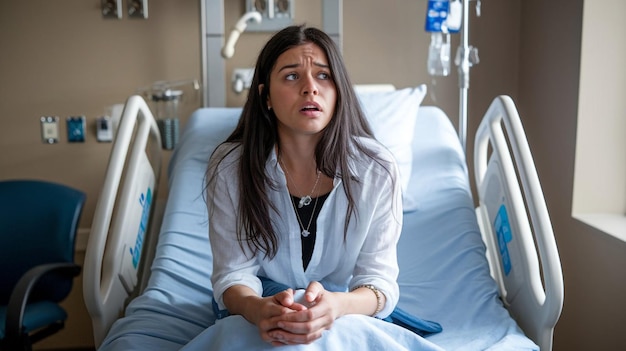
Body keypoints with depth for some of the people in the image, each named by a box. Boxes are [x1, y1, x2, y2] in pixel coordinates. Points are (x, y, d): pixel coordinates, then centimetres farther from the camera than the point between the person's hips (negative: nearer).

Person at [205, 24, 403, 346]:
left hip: (345, 311, 1)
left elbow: (379, 279, -14)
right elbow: (233, 273, -12)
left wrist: (337, 305, -38)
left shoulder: (377, 168, -16)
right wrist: (255, 308, -36)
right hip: (262, 307, 0)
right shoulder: (229, 167, -15)